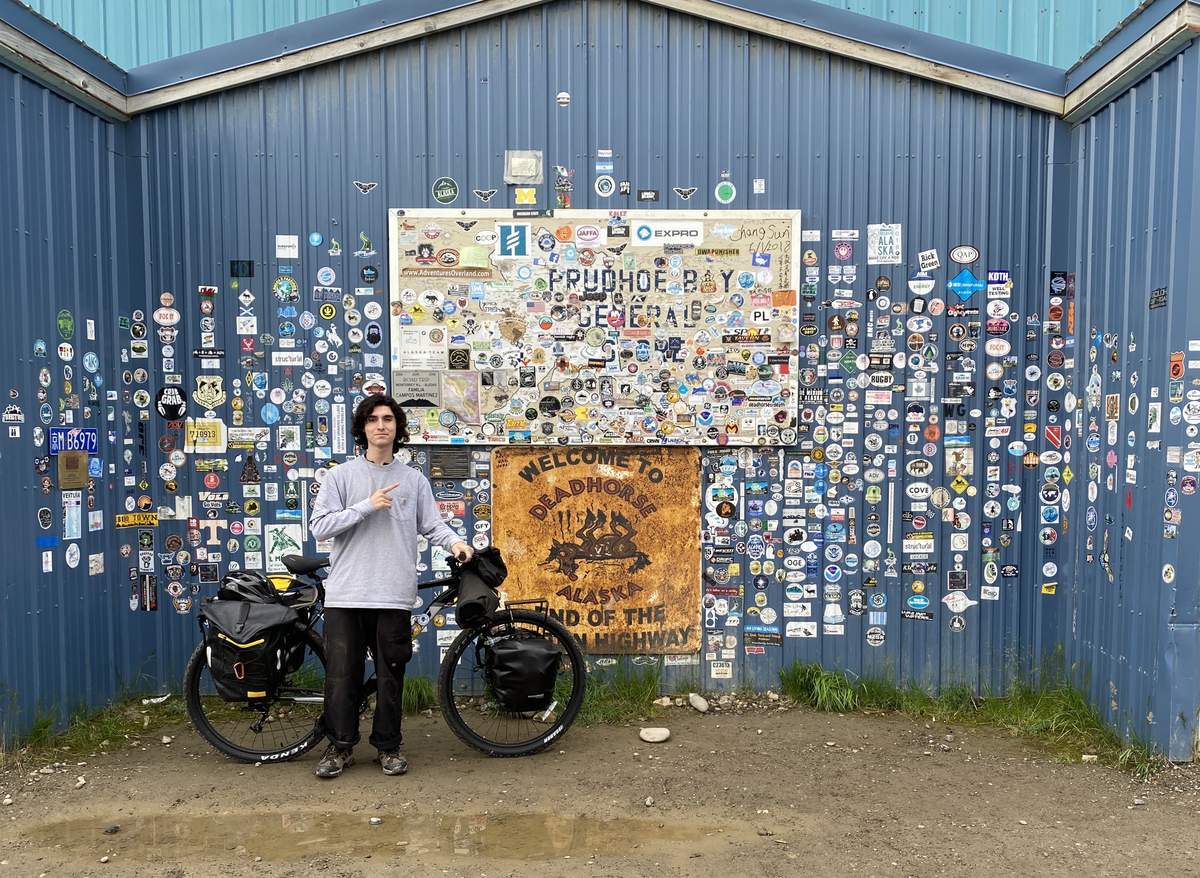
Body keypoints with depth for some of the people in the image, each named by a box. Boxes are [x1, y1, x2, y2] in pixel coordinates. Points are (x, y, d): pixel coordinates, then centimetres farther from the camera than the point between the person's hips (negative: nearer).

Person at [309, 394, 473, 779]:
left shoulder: (414, 480, 9)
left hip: (394, 595, 1)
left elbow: (432, 524, 7)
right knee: (342, 673, 4)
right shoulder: (341, 476, 4)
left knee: (391, 675, 6)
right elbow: (320, 526, -4)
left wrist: (455, 541, -13)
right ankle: (340, 746, 20)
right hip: (346, 593, -1)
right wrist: (368, 505, -13)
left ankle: (388, 746, 20)